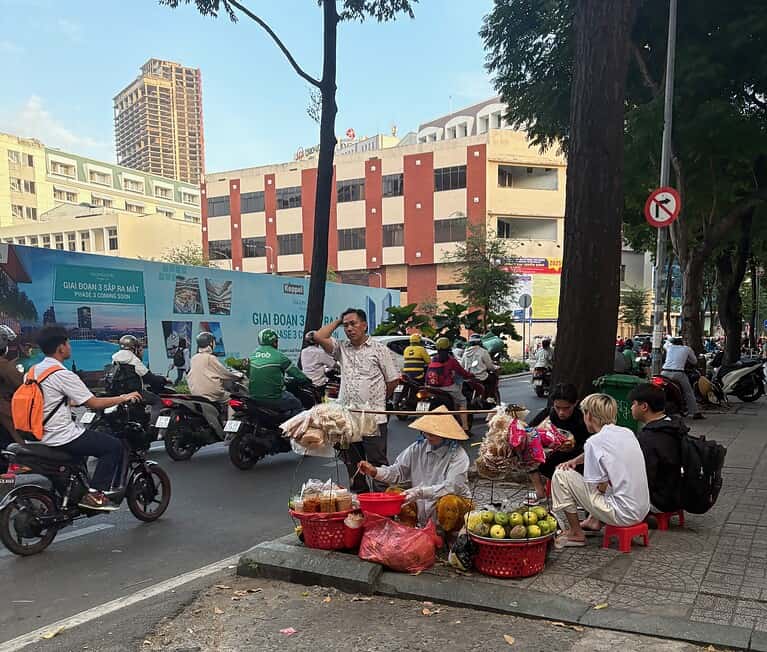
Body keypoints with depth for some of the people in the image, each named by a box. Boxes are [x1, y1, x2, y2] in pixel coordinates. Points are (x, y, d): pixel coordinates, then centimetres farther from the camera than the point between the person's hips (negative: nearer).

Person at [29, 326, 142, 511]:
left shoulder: (34, 370, 8)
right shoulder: (62, 374, -19)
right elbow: (94, 404, -17)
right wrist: (123, 398, -4)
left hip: (41, 434, 10)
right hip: (61, 437, -10)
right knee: (114, 446, -4)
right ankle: (94, 494, -6)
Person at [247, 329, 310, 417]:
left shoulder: (253, 355, 5)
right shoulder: (279, 356, -12)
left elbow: (248, 375, 15)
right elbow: (295, 372, -4)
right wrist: (308, 380, 14)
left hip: (254, 396, 6)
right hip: (273, 398, -6)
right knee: (298, 406, 14)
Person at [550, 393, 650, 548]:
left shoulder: (594, 442, -16)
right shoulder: (627, 433, 7)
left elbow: (600, 488, -13)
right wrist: (575, 460, 12)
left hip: (623, 515, -8)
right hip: (642, 511, 8)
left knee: (560, 476, -5)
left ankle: (576, 534, 7)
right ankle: (594, 521, 28)